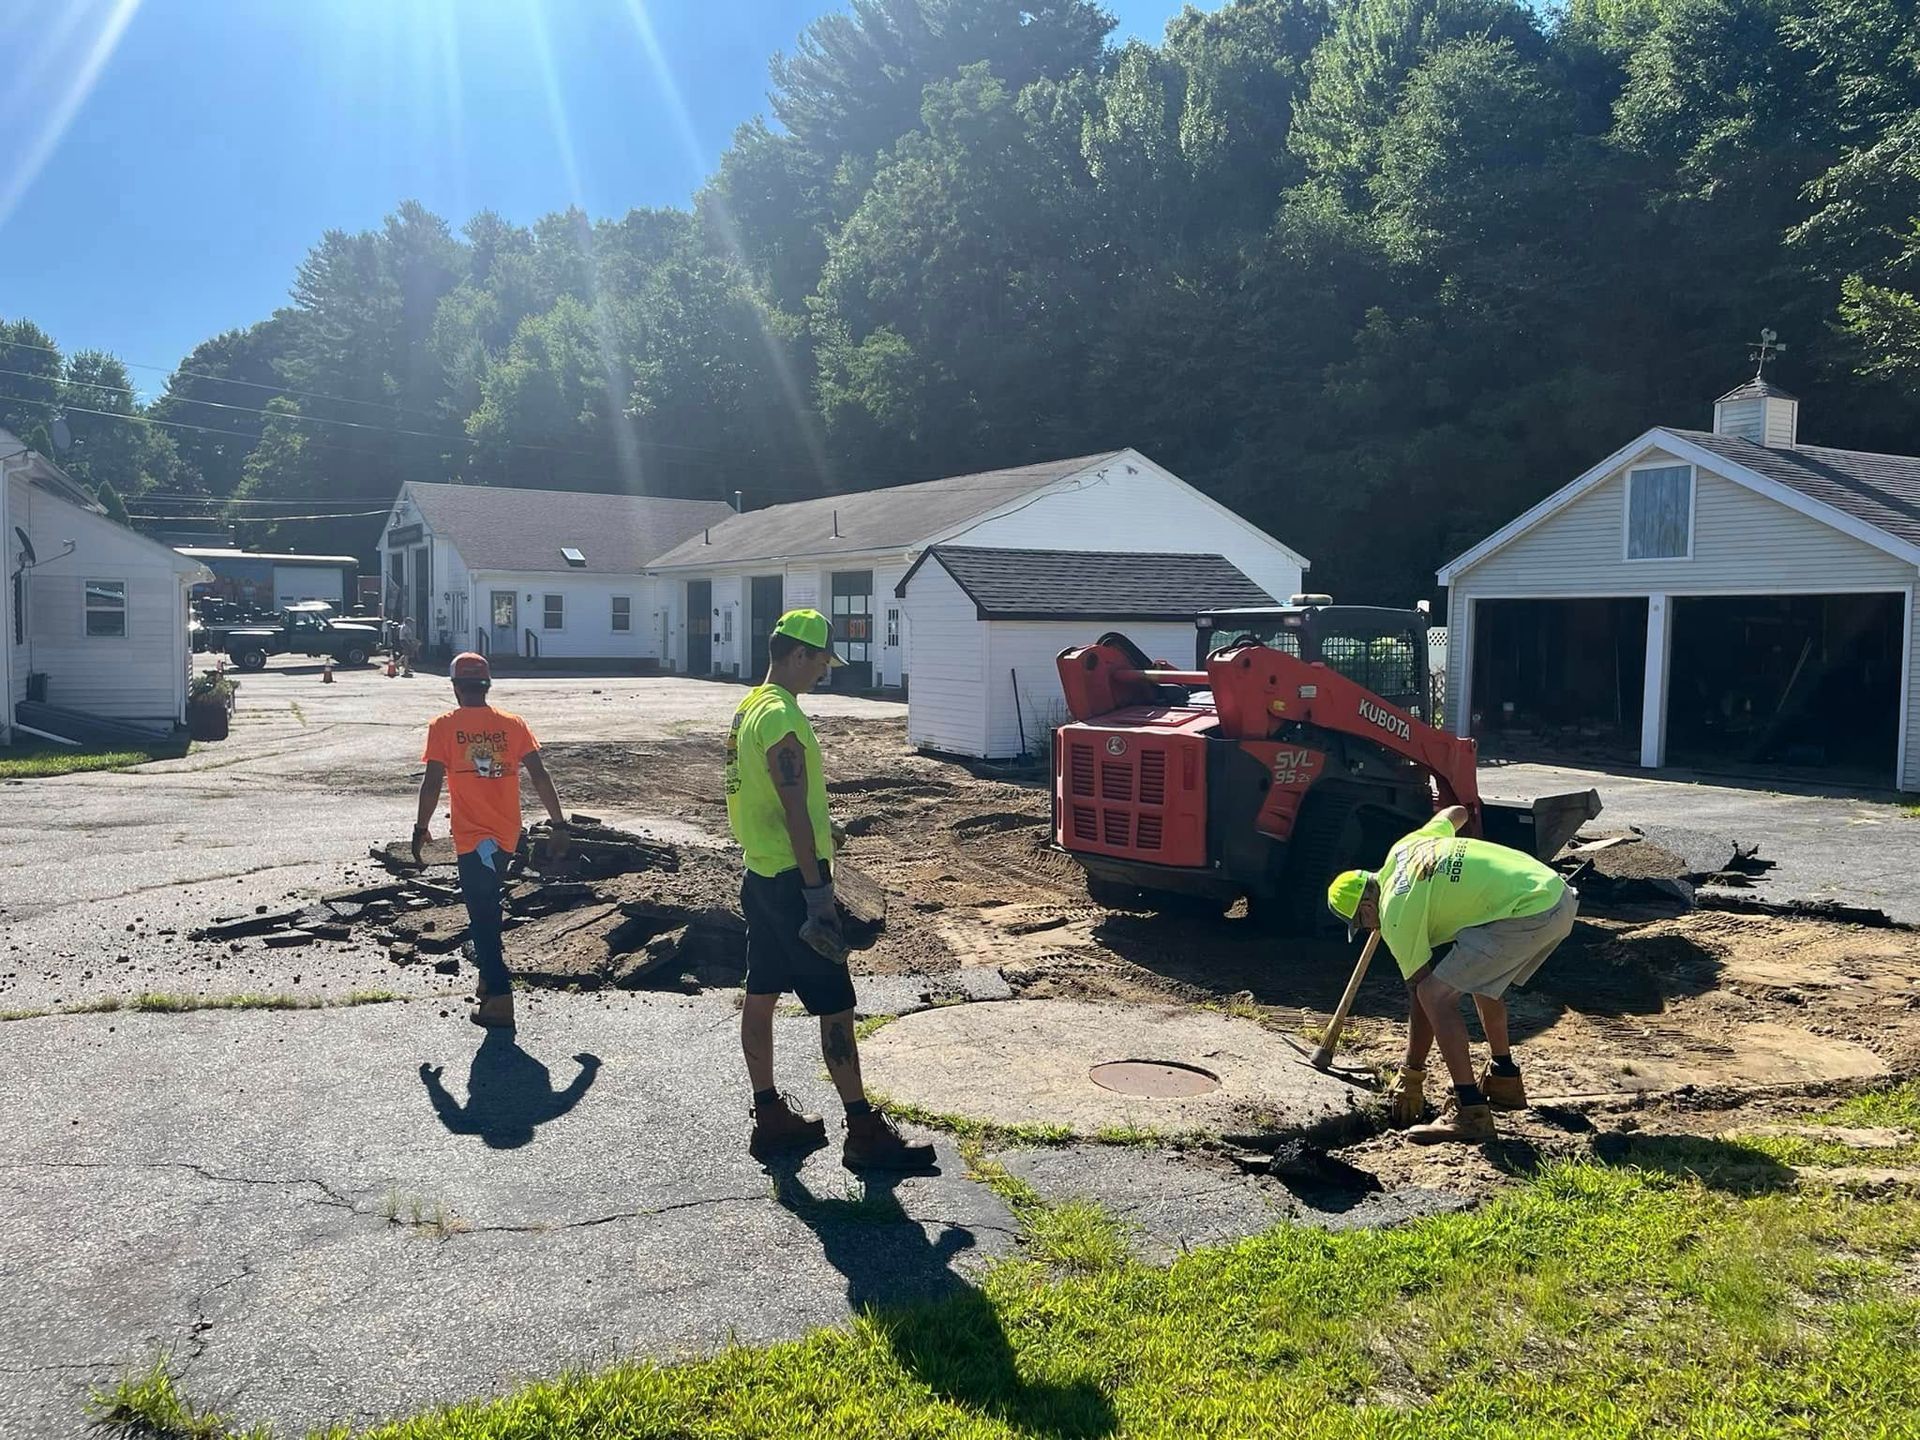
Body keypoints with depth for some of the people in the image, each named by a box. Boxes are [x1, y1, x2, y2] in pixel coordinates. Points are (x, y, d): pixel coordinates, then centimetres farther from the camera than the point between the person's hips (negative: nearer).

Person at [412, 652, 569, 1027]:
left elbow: (432, 782, -9)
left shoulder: (444, 727, -6)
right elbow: (540, 776, -2)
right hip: (507, 835, 4)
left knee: (482, 915, 0)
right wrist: (559, 825, 1)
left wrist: (421, 830, 1)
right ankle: (489, 977, 33)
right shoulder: (512, 724, 2)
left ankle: (499, 998, -4)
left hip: (473, 838, -4)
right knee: (486, 908, 24)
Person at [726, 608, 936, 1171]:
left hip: (760, 876, 10)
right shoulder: (782, 718, -20)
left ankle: (770, 1118, 24)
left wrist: (821, 824, 24)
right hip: (792, 879, -10)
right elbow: (795, 812, -22)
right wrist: (817, 894, -20)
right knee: (835, 1004, -4)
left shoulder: (749, 709, 12)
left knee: (761, 996, 14)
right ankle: (865, 1133, 3)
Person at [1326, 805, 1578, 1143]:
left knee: (1436, 995, -8)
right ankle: (1504, 1080, 37)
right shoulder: (1405, 847, 16)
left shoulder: (1395, 915, -5)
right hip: (1560, 895, 10)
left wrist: (1411, 1079, 9)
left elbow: (1421, 1000, -1)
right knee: (1482, 981, 29)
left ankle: (1470, 1113, -10)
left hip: (1527, 916, -10)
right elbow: (1457, 812, 35)